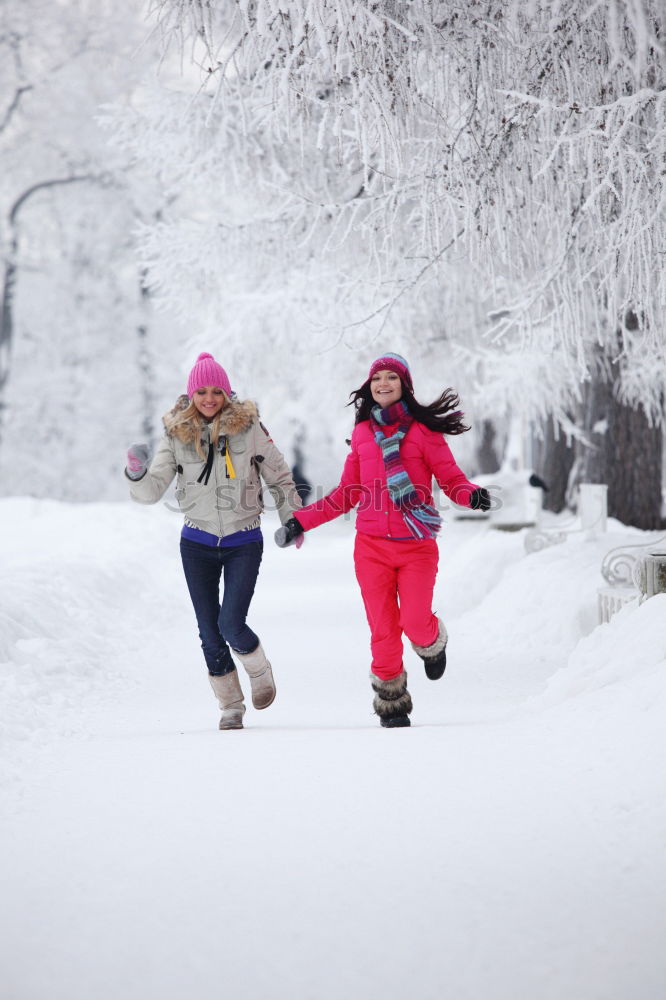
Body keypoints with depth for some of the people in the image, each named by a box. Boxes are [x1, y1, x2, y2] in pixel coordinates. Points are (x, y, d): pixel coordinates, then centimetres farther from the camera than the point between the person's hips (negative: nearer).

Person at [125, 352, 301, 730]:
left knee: (231, 624, -14)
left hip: (244, 542, -2)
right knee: (210, 631, 6)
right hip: (198, 543, 2)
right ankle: (231, 706, 21)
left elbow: (279, 476, 3)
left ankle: (260, 671, 17)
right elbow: (153, 490, -7)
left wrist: (293, 521, 4)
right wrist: (138, 474, -27)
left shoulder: (248, 427, -7)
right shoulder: (177, 434, -3)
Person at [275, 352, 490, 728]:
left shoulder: (423, 429, 1)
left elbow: (451, 479, -1)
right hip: (372, 546, 3)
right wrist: (301, 521, 12)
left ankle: (433, 642, 23)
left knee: (414, 622, -14)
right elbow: (346, 494, 17)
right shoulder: (363, 433, 11)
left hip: (416, 545, -3)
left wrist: (472, 494, -24)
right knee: (383, 630, -1)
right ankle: (392, 702, 16)